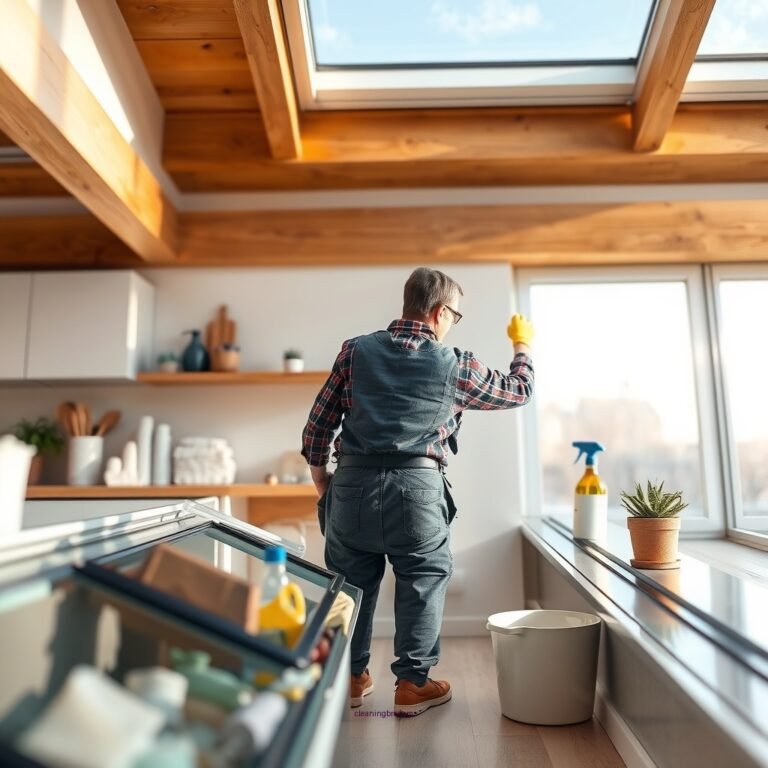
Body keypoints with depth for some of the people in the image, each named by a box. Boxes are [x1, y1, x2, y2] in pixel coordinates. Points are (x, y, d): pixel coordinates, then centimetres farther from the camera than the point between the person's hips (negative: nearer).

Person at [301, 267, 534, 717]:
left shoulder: (356, 351, 6)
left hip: (352, 483, 3)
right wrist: (523, 346, 33)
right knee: (424, 582, 14)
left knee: (353, 580, 17)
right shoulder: (454, 366, 1)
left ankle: (352, 677, 30)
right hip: (416, 487, -3)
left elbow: (319, 421, 6)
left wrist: (320, 476, 19)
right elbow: (518, 391, 16)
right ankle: (413, 683, 22)